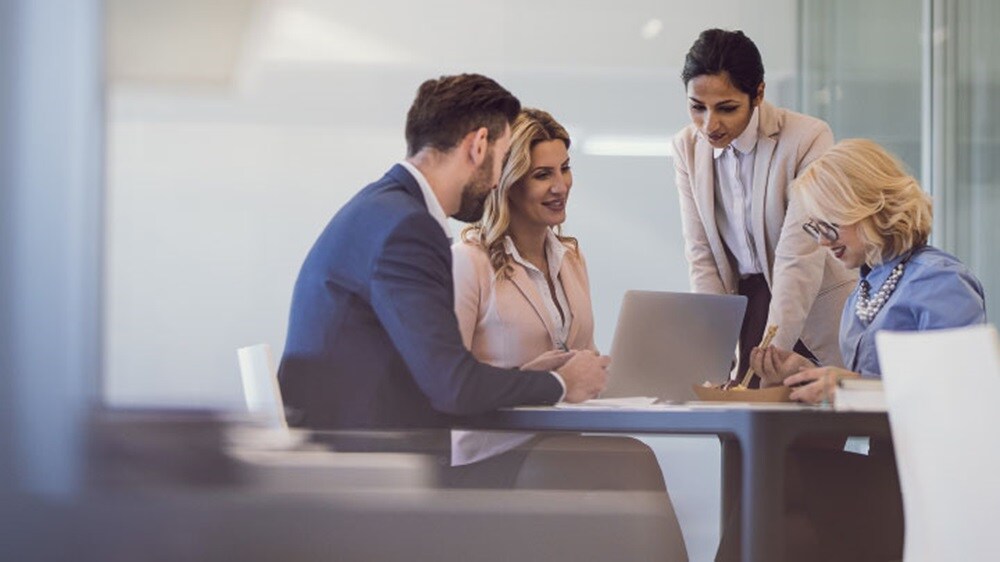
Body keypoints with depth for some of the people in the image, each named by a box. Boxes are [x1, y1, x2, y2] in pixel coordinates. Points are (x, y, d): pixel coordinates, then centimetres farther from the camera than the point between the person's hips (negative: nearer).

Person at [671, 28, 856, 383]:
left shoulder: (808, 138, -16)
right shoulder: (687, 148, 0)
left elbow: (799, 258, -21)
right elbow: (701, 257, 0)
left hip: (813, 310, -3)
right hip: (743, 299, 4)